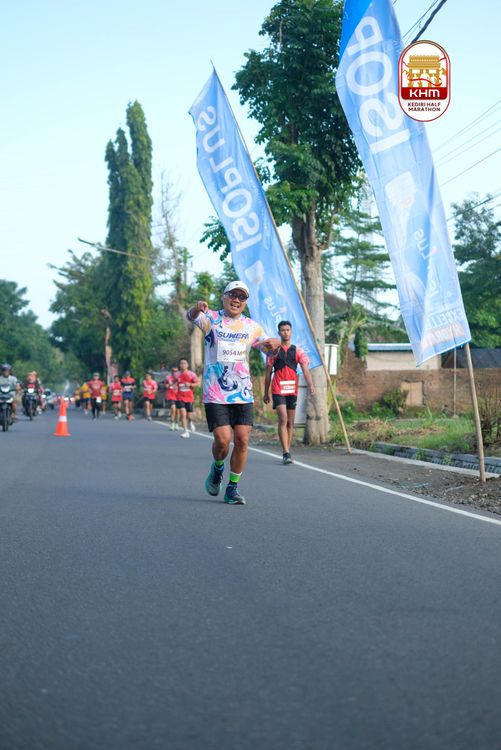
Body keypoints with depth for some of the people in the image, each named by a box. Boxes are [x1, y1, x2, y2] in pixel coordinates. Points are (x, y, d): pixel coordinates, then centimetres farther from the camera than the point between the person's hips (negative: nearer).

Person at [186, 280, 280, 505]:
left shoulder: (251, 326, 11)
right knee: (222, 440, -12)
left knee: (242, 440, -5)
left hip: (243, 394, 3)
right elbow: (191, 316, -21)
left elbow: (267, 347, 20)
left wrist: (274, 343, -7)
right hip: (215, 393, -3)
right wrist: (197, 309, -47)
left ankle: (233, 487, 10)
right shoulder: (211, 318, -1)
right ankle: (217, 468, 22)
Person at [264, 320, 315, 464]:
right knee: (283, 419, -16)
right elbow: (268, 373, 8)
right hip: (278, 390, -3)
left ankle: (287, 452, 18)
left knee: (290, 422, 8)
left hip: (292, 390, 3)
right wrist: (265, 392, 8)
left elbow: (305, 370, -1)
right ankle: (286, 453, -19)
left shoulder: (298, 351, 8)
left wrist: (311, 385, -17)